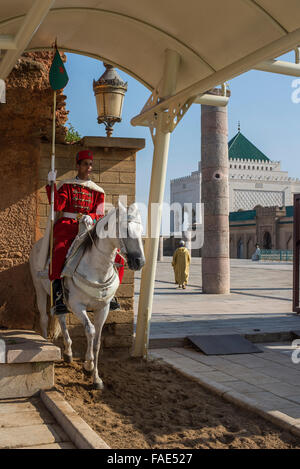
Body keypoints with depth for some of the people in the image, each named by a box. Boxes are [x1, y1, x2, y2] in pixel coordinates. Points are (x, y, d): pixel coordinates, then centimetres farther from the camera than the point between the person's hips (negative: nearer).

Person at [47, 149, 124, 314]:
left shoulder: (98, 191, 18)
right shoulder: (67, 186, 10)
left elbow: (99, 214, 7)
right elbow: (57, 206, -6)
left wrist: (90, 217, -16)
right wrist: (51, 184, -14)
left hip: (89, 228, 4)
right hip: (67, 226, -3)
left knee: (116, 255, -13)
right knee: (60, 251, -35)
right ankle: (58, 295, -34)